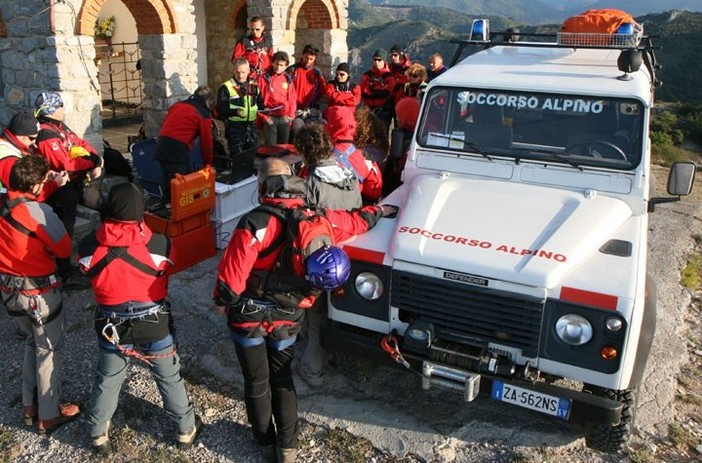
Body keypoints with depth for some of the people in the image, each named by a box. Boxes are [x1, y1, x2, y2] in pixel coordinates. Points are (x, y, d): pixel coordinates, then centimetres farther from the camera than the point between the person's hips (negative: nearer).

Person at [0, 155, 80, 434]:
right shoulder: (37, 211, -24)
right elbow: (65, 249, -16)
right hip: (39, 292, -7)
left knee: (33, 342, 26)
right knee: (49, 350, 10)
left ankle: (30, 405, 37)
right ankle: (48, 415, 22)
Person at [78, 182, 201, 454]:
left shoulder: (89, 247, -15)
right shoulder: (158, 244, -21)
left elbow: (91, 277, 1)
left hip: (111, 326, 2)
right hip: (154, 324, -2)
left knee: (107, 381, 23)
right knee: (170, 379, 18)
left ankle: (98, 435, 41)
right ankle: (186, 430, 33)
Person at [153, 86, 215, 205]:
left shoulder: (176, 105, 22)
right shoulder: (204, 114, 3)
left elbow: (164, 126, 23)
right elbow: (206, 143, 6)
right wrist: (208, 164, 18)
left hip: (161, 147, 7)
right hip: (179, 150, -7)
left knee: (169, 183, 15)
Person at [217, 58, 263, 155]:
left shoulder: (254, 86, 11)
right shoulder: (226, 87, -7)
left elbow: (260, 104, 20)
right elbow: (220, 109, -11)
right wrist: (235, 112, -27)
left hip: (251, 126, 5)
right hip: (234, 128, -5)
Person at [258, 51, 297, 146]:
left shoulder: (288, 79, 7)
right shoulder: (264, 78, -5)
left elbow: (293, 99, 11)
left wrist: (291, 115, 0)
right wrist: (263, 116, -10)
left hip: (285, 119, 4)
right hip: (270, 118, -4)